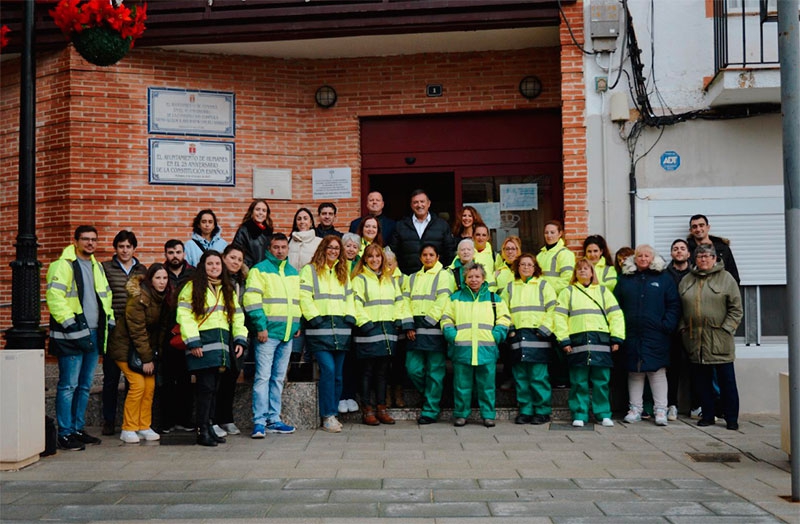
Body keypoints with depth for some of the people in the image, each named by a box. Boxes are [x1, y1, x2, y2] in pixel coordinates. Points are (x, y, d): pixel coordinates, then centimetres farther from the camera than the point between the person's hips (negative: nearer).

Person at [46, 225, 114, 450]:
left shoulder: (97, 267, 18)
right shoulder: (63, 265, -8)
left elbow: (106, 297, 26)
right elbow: (54, 296, -16)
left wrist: (110, 320, 16)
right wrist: (69, 322, -20)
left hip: (93, 335, 8)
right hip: (71, 336, -8)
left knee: (85, 386, 13)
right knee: (68, 386, -5)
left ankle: (78, 429, 22)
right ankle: (65, 434, 1)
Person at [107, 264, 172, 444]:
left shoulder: (164, 297, -1)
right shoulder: (138, 297, -23)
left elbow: (163, 326, 6)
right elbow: (137, 331, -22)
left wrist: (155, 353, 0)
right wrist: (146, 359, -20)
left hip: (147, 347, 7)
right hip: (126, 346, -7)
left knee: (150, 385, 0)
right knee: (138, 384, -14)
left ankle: (144, 427, 11)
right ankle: (128, 429, -2)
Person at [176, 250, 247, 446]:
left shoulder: (228, 290, 20)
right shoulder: (192, 287, 0)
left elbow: (237, 316, 19)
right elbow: (184, 316, -9)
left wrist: (240, 339, 7)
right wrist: (192, 342, -15)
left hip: (222, 345, 6)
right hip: (203, 344, -6)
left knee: (214, 387, 8)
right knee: (205, 386, -8)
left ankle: (208, 427, 16)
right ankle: (202, 431, -2)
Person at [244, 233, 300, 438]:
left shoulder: (294, 272, 16)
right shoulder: (260, 269, -3)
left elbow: (299, 300, 23)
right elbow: (251, 300, -11)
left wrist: (298, 325, 13)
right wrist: (261, 326, -16)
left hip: (287, 334, 6)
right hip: (268, 332, -6)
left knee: (278, 378, 11)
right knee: (263, 376, -8)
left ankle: (273, 419, 18)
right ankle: (259, 421, -5)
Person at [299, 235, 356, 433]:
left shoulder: (343, 273, 22)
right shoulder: (310, 270, 4)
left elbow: (349, 297, 22)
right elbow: (304, 297, -5)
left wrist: (350, 316, 7)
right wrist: (314, 317, -13)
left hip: (341, 328, 6)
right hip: (320, 328, -6)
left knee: (337, 374, 5)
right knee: (328, 369, -15)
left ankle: (332, 415, 13)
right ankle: (328, 416, -9)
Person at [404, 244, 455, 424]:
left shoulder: (444, 275, 3)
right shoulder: (412, 278, 20)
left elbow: (443, 301, -7)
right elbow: (406, 302, 12)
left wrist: (429, 320, -14)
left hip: (434, 329, -5)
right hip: (415, 331, 5)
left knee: (434, 372, -3)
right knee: (413, 370, -1)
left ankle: (430, 411, 5)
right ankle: (432, 396, 23)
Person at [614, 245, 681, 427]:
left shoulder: (664, 278, 5)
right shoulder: (626, 278, 11)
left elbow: (674, 304, 2)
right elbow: (616, 304, 11)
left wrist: (667, 325, -8)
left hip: (656, 336, -2)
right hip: (632, 335, 2)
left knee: (657, 371, -1)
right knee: (634, 372, 7)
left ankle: (661, 410, 5)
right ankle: (635, 408, 15)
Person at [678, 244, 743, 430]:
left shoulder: (726, 278, 1)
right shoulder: (687, 280, 11)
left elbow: (736, 309, -1)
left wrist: (726, 329, -9)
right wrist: (683, 329, 3)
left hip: (719, 340, -3)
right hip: (695, 340, 3)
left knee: (726, 380, 1)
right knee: (702, 380, 9)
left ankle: (731, 418, 10)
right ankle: (707, 415, 19)